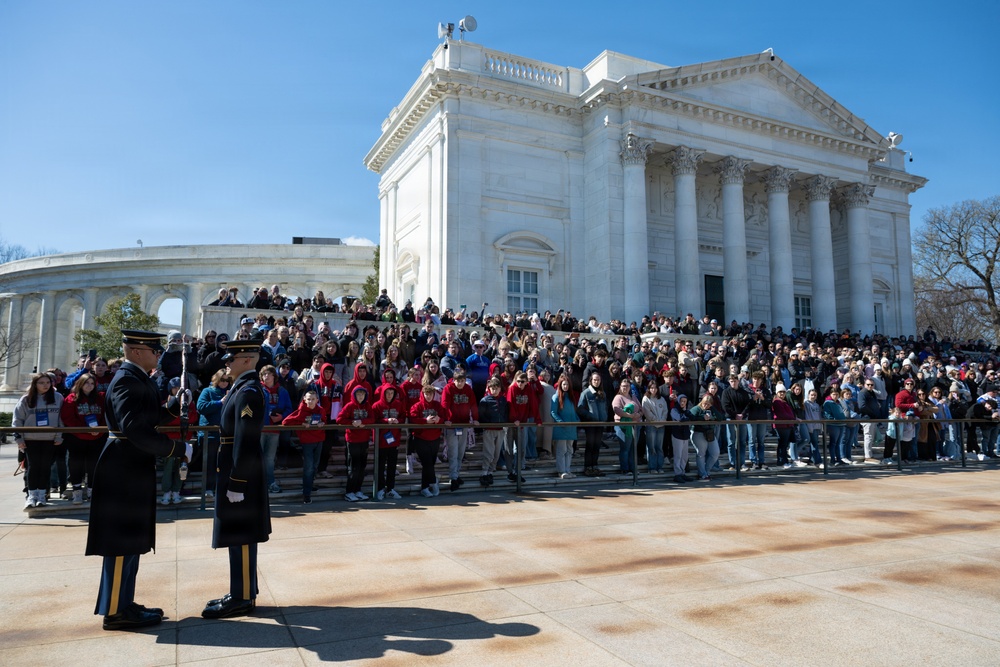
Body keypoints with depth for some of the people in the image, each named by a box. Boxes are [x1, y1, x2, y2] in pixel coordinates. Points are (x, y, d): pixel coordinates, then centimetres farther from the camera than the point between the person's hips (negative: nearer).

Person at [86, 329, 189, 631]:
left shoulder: (141, 379, 11)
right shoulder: (126, 381, -19)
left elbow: (151, 418, 14)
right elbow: (136, 429, -29)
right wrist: (179, 449, -26)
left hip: (133, 470, 10)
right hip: (124, 471, -10)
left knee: (132, 540, 16)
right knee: (122, 540, 0)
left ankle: (123, 603, 27)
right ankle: (115, 611, 11)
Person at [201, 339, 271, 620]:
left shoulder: (248, 391, -18)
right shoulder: (243, 387, 13)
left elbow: (246, 441, -22)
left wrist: (236, 484, -22)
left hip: (240, 473, -10)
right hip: (237, 469, 10)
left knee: (240, 536, -1)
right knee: (240, 535, 16)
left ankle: (242, 599, 9)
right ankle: (242, 592, 26)